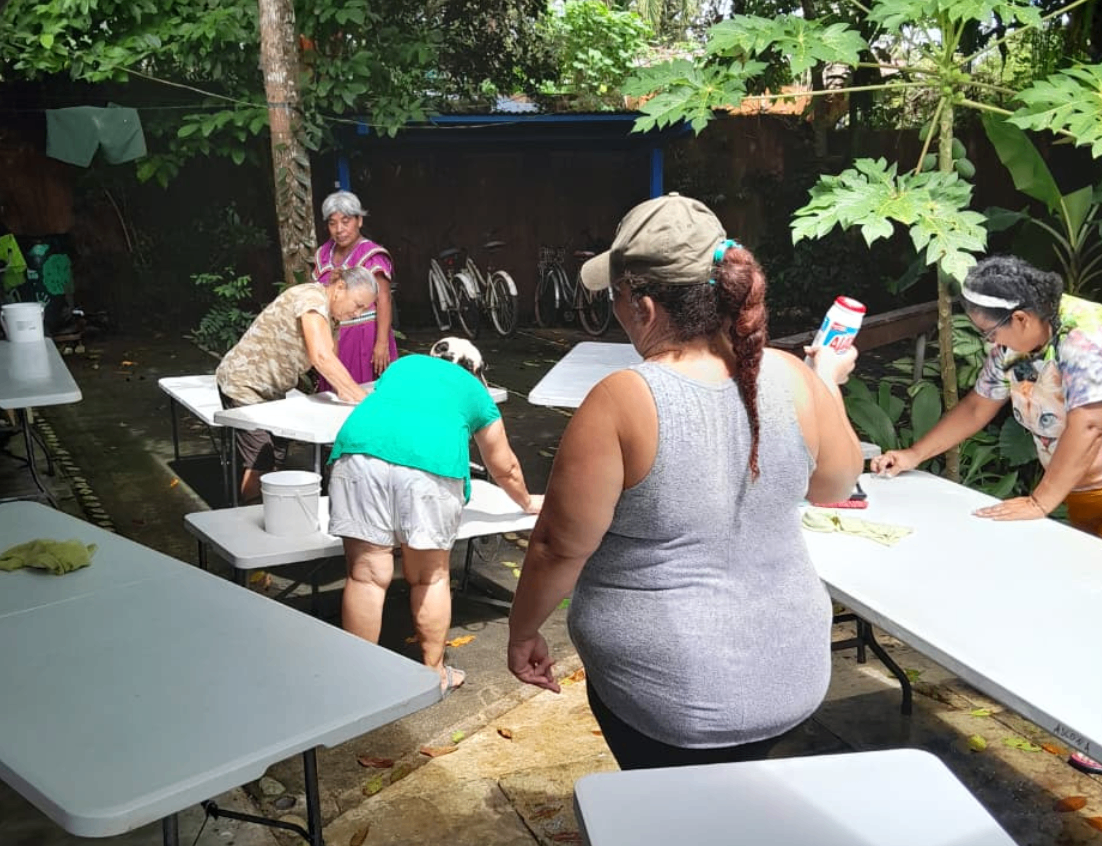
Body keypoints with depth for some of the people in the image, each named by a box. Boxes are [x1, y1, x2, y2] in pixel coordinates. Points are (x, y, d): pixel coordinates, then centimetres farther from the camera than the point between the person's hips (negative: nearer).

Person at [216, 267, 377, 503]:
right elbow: (321, 358, -37)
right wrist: (361, 397, -38)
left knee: (277, 459, 7)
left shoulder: (331, 317, 6)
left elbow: (330, 364, -2)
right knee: (260, 462, -11)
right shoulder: (312, 298, -24)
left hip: (271, 389, 9)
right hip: (244, 383, -9)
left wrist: (345, 393, -22)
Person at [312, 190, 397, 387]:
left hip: (365, 338, -5)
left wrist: (382, 343, -23)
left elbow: (383, 301, -14)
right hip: (333, 339, 6)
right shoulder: (323, 254, 11)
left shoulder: (372, 256, -8)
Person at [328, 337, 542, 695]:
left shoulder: (403, 365, 36)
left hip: (359, 449, 2)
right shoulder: (476, 392, 30)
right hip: (432, 462, -2)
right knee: (431, 577, 12)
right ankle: (434, 673, 24)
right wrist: (527, 502, 58)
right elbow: (504, 467, 39)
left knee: (367, 575, 6)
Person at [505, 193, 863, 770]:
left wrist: (522, 632, 1)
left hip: (670, 694, -4)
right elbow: (837, 484, 10)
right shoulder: (792, 380, -9)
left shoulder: (623, 401, -23)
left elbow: (561, 547, -16)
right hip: (787, 672, 5)